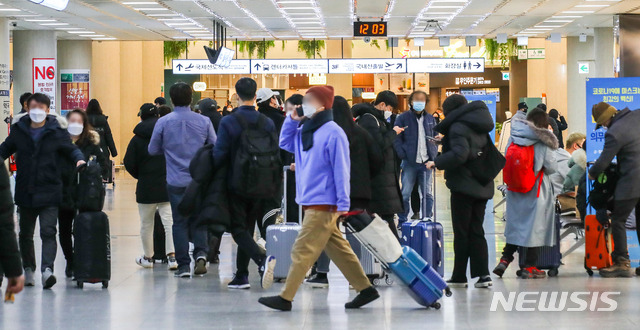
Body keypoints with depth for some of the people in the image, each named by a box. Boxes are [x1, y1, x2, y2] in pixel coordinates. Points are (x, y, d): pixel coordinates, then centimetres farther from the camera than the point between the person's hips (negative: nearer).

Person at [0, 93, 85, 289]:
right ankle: (28, 269, 26)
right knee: (25, 234, 13)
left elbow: (71, 149, 7)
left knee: (48, 232, -13)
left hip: (49, 193, -3)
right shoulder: (19, 131, 6)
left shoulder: (56, 132, -1)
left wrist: (79, 159, -13)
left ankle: (47, 269, -22)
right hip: (25, 193, 3)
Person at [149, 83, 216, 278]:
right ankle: (201, 253, -8)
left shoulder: (163, 122, -6)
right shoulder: (203, 121, -3)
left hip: (176, 181, -1)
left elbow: (153, 150, 2)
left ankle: (183, 265, 6)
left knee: (180, 222, 7)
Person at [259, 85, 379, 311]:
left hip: (324, 204, -9)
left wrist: (343, 204, -17)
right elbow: (285, 143, 22)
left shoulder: (333, 133, -14)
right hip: (311, 203, 9)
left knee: (302, 251, -6)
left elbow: (341, 170, -15)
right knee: (338, 249, 12)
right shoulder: (305, 130, 11)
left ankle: (285, 298, -2)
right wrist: (292, 120, 7)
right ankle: (365, 289, 19)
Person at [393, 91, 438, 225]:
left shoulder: (430, 119, 12)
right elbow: (396, 138, -2)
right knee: (405, 193, 0)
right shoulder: (403, 118, 1)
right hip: (409, 162, -3)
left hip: (426, 163, 3)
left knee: (427, 193, 7)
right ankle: (402, 222, 8)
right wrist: (402, 155, -13)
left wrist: (433, 158, 3)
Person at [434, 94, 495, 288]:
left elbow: (459, 154, -26)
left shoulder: (458, 127, -12)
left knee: (461, 233, 0)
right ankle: (483, 274, 1)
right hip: (482, 186, 8)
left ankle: (459, 276, 5)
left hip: (463, 186, -8)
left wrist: (437, 163, -19)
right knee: (476, 231, 10)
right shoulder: (479, 128, 15)